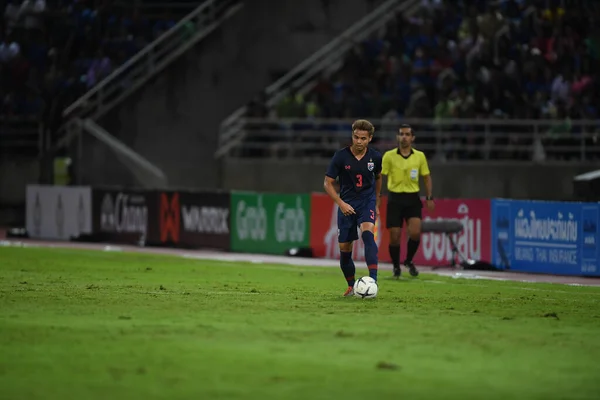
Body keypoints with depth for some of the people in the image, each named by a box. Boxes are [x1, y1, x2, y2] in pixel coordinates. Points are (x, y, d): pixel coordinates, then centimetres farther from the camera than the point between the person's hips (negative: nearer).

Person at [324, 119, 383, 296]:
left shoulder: (375, 157, -5)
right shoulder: (341, 156, -11)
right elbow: (328, 183, -5)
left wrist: (377, 204, 20)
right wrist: (341, 204, -17)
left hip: (367, 201, -1)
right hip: (347, 205, 1)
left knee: (367, 233, -29)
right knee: (344, 248, 3)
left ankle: (373, 280, -37)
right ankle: (351, 286, 25)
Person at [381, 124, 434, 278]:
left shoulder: (420, 156, 4)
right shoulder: (389, 156, -2)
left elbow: (426, 177, 12)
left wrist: (429, 198, 3)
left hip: (413, 198, 1)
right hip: (395, 198, -1)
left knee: (415, 232, -16)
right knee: (395, 236, -3)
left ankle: (409, 261, 10)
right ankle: (396, 267, 19)